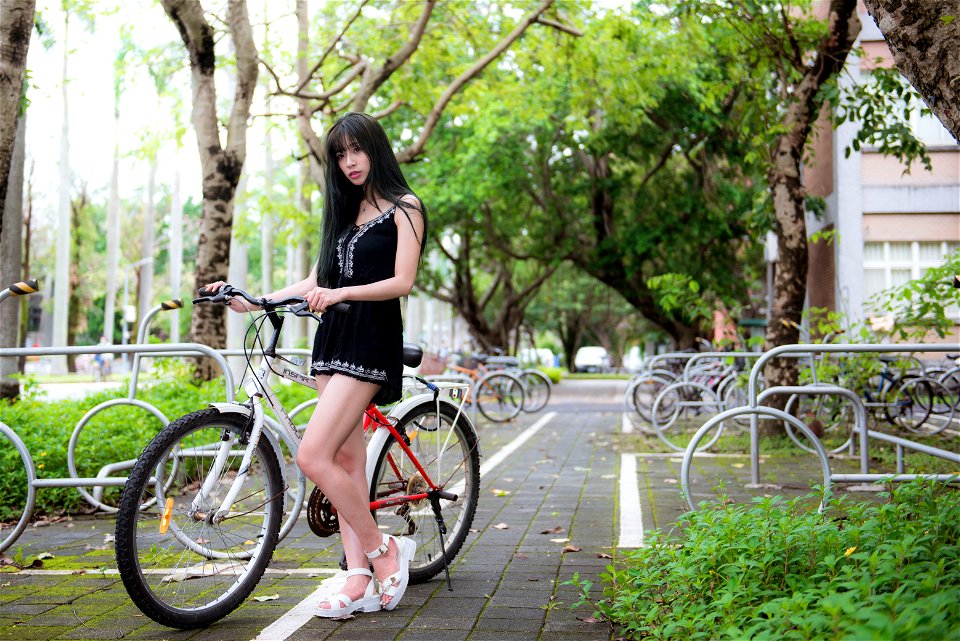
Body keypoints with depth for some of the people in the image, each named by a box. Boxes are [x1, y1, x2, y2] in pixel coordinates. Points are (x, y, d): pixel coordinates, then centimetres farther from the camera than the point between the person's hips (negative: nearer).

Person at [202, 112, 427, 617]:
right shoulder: (345, 212, 21)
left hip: (372, 340, -8)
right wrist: (249, 301, 10)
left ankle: (384, 549, -1)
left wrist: (343, 292, -25)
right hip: (333, 336, 8)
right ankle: (359, 580, 6)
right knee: (347, 461, 3)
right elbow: (316, 282, 19)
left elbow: (401, 282, -11)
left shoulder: (403, 209, -1)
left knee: (312, 457, -17)